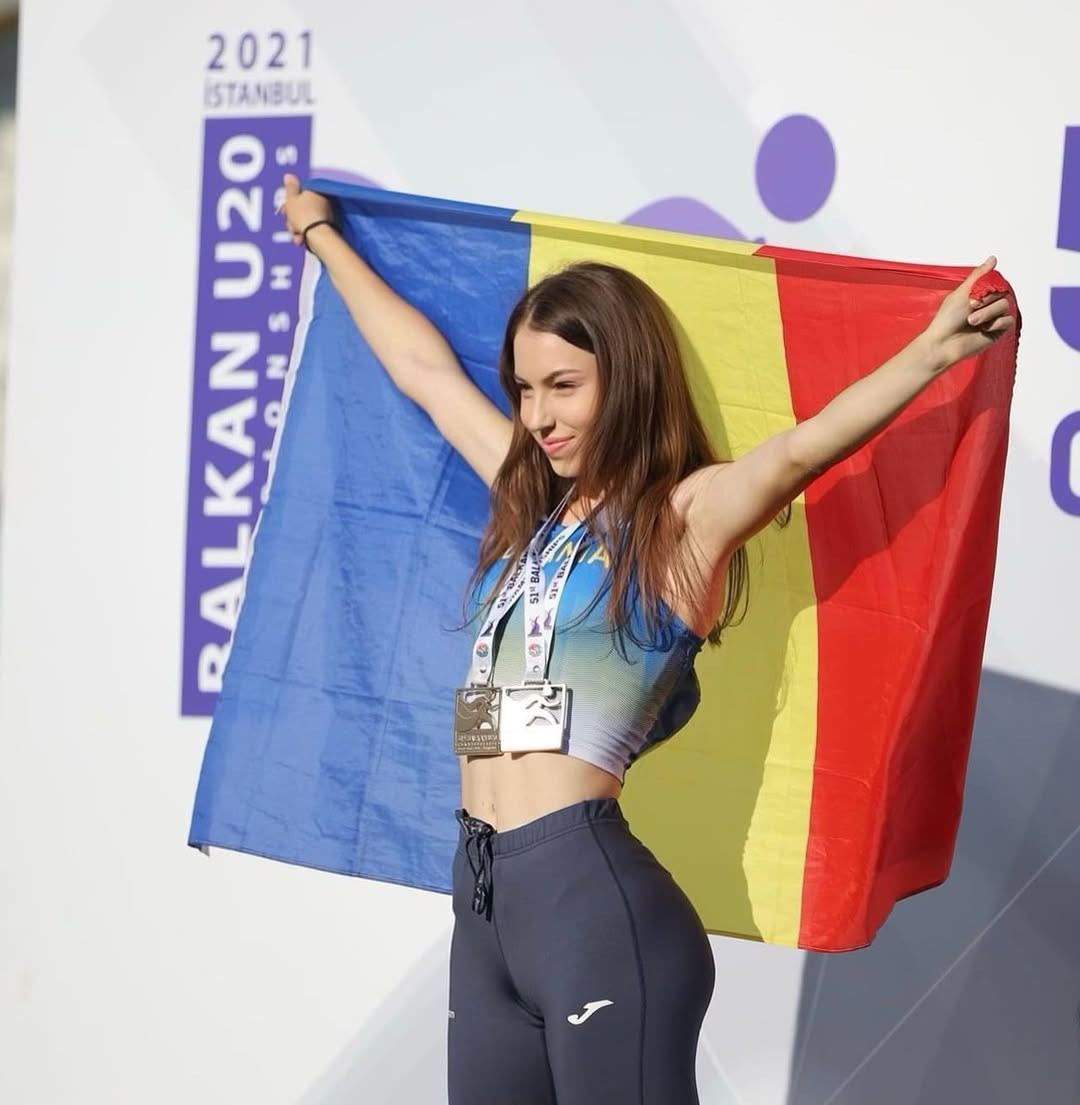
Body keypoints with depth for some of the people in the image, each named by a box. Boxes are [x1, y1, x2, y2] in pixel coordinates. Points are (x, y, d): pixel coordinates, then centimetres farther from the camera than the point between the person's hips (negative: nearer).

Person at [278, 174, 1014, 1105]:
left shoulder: (684, 519, -3)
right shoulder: (536, 505, 16)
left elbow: (803, 448, -22)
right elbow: (423, 368, 27)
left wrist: (934, 351, -38)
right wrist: (321, 235, 39)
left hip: (590, 890, -8)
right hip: (483, 892, 8)